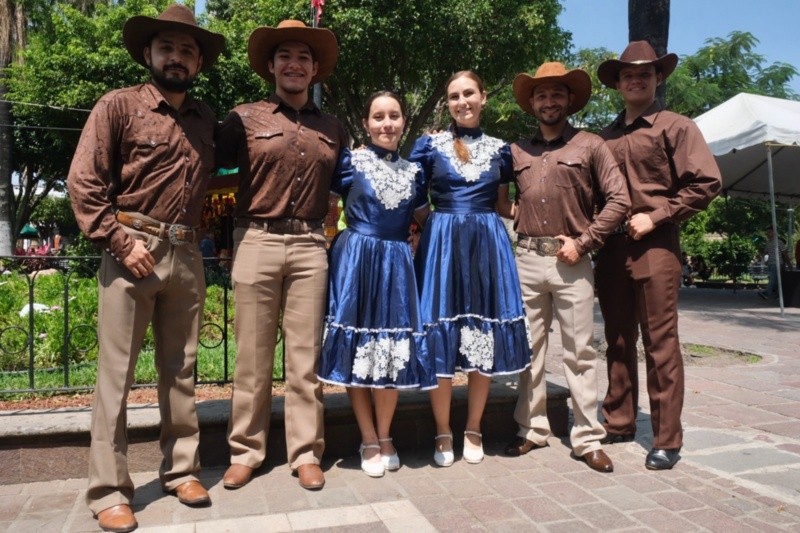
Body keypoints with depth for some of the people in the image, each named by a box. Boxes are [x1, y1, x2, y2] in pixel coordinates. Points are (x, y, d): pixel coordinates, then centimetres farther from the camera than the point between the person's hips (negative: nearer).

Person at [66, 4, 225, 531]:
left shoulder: (206, 118, 13)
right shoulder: (119, 106, 0)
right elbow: (83, 181, -6)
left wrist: (206, 232, 8)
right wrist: (121, 241, -12)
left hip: (187, 255, 4)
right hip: (132, 252, -4)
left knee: (180, 370, 11)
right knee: (116, 374, 1)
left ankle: (181, 469, 24)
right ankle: (109, 491, 12)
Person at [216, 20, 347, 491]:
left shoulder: (333, 128, 15)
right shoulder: (245, 118, 5)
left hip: (311, 246, 2)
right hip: (257, 242, -2)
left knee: (306, 357, 5)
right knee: (253, 356, 4)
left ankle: (306, 453, 16)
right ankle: (245, 451, 18)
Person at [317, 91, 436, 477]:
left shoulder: (413, 170, 13)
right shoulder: (350, 162, 1)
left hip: (397, 264, 3)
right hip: (356, 260, -3)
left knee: (393, 349, 5)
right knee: (356, 347, 1)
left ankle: (385, 437, 22)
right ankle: (369, 440, 16)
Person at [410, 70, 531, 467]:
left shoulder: (500, 149, 11)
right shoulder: (428, 144, 5)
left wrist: (482, 222, 6)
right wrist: (438, 225, -2)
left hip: (489, 244, 2)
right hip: (441, 243, -2)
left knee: (486, 337, 4)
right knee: (441, 336, -1)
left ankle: (473, 430, 21)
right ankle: (443, 433, 15)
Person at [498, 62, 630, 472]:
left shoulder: (590, 146, 4)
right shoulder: (516, 151, 13)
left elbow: (619, 200, -1)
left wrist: (583, 242, -7)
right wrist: (509, 208, 2)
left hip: (571, 262, -3)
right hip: (526, 259, 3)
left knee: (580, 352, 2)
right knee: (529, 350, 8)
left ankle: (587, 439, 11)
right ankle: (532, 429, 20)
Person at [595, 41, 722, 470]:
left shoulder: (675, 127, 2)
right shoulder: (605, 137, 14)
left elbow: (707, 182, -6)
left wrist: (653, 217, -10)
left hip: (654, 247, -5)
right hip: (610, 249, 5)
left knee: (660, 344, -2)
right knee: (618, 341, 11)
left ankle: (666, 440, 7)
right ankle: (618, 423, 23)